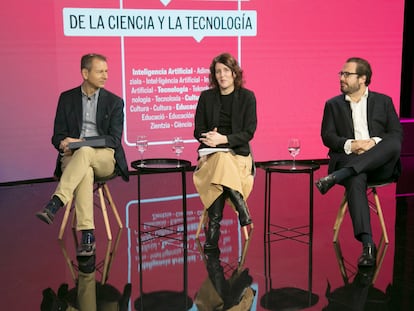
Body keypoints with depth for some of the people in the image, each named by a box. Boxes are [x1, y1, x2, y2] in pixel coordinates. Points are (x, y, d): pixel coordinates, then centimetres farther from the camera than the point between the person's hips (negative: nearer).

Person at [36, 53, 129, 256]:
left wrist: (81, 142, -16)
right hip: (73, 156, 1)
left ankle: (54, 205, -45)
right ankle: (87, 235, -42)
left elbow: (115, 139, -2)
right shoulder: (67, 98, 14)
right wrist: (64, 144, -15)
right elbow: (57, 135, 12)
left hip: (104, 158, 0)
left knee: (84, 153, -38)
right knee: (85, 173, -37)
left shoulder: (114, 102, 9)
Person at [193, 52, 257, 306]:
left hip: (238, 154, -1)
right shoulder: (206, 97, 12)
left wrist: (223, 139, -16)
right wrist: (209, 138, -12)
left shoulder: (247, 97, 6)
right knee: (222, 163, -36)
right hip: (211, 153, 1)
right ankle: (242, 209, -35)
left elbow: (248, 132, -2)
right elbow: (198, 131, 11)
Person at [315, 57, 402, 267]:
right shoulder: (333, 104, 19)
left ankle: (336, 177, -41)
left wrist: (375, 142, -14)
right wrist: (350, 145, -13)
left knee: (394, 145, -34)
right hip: (348, 160, -1)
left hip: (380, 163, 1)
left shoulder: (383, 101, 18)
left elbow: (397, 134, 8)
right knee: (356, 181, -36)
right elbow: (327, 136, 7)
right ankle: (367, 244, -44)